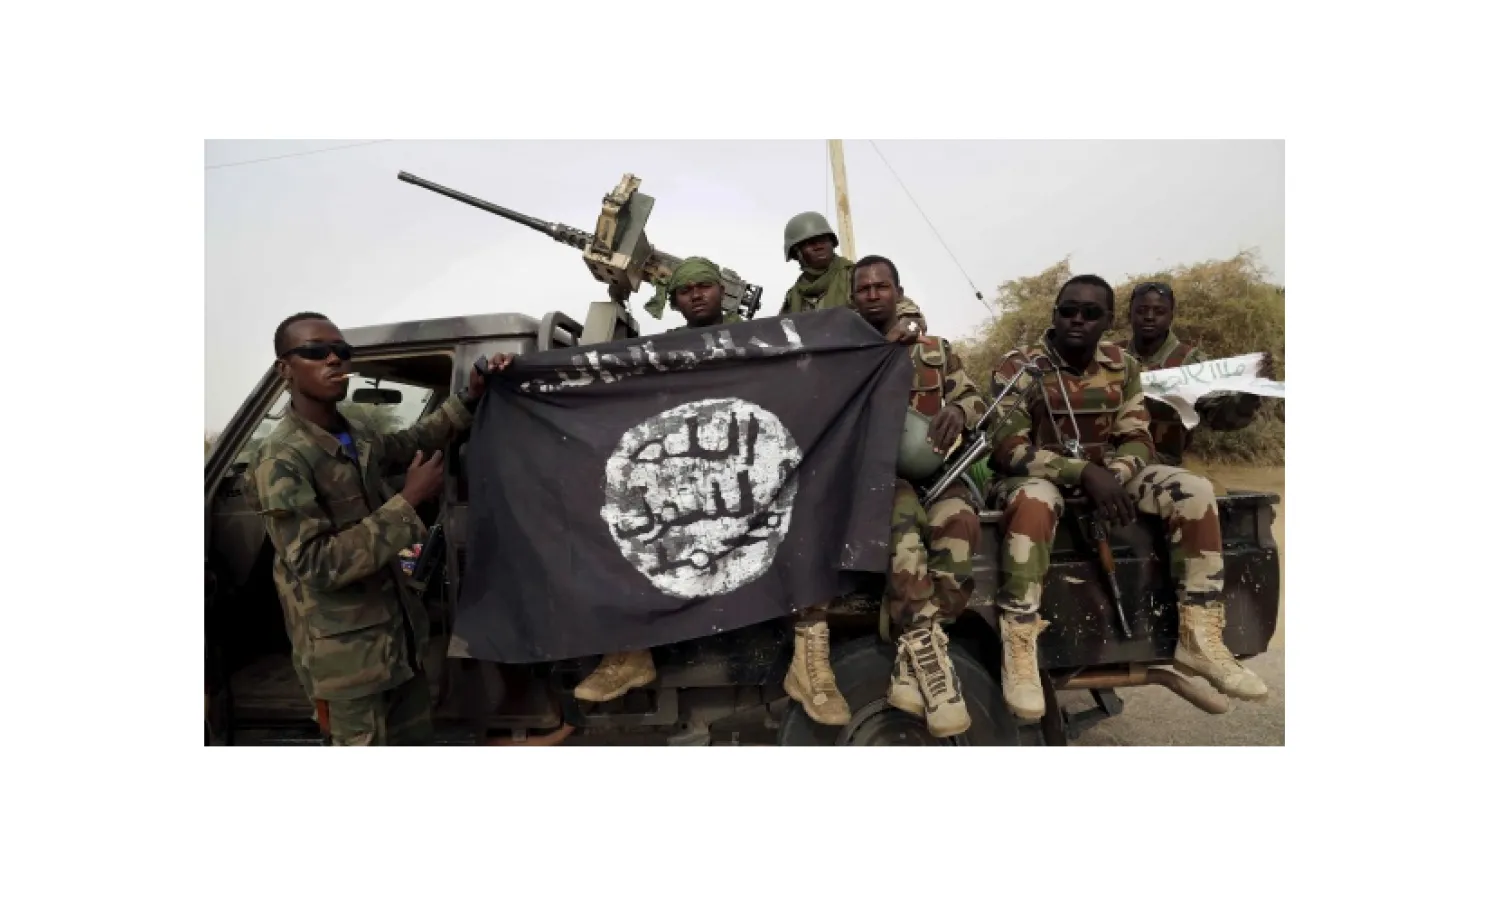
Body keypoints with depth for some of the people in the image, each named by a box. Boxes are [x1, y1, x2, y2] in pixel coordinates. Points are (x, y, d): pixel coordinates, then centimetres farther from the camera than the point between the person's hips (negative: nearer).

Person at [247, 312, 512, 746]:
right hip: (346, 652, -8)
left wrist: (470, 397, 8)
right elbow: (315, 564, -26)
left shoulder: (358, 437, 3)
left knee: (416, 737, 22)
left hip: (399, 628, 8)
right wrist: (407, 502, -27)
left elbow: (413, 441, 23)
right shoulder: (281, 460, -20)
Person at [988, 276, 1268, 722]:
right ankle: (1018, 650, -34)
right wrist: (1084, 473, -31)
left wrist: (1110, 476, -25)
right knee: (1034, 500, -40)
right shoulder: (1018, 366, -12)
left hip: (1107, 473, 5)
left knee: (1194, 491, -16)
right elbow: (1008, 449, -20)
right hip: (1042, 474, -5)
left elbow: (1138, 440, 0)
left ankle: (1199, 637, -8)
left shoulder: (1123, 366, 3)